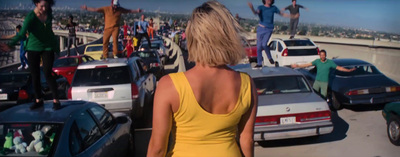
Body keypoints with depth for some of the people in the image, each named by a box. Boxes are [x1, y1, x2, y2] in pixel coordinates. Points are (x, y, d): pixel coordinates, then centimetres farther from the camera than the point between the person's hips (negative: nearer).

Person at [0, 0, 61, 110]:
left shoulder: (48, 12, -6)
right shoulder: (30, 17, -18)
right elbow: (22, 34, -30)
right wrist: (10, 45, -44)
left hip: (48, 47, 1)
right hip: (33, 48, -1)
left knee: (47, 74, -8)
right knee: (35, 75, 4)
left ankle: (56, 100, -1)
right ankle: (38, 100, 17)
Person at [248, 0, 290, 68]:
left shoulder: (273, 8, 3)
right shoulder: (261, 7, -5)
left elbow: (282, 14, 16)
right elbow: (256, 12, -26)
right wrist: (252, 8, -48)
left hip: (269, 30, 0)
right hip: (261, 28, 0)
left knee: (264, 44, -20)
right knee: (259, 47, 1)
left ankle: (270, 57, 6)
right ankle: (259, 63, 16)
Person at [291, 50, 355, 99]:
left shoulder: (330, 62, -3)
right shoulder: (317, 61, 1)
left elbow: (338, 67, -2)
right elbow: (308, 64, -1)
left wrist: (348, 70, -9)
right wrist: (297, 66, -6)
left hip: (325, 82, -2)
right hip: (317, 81, 2)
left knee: (323, 97, 1)